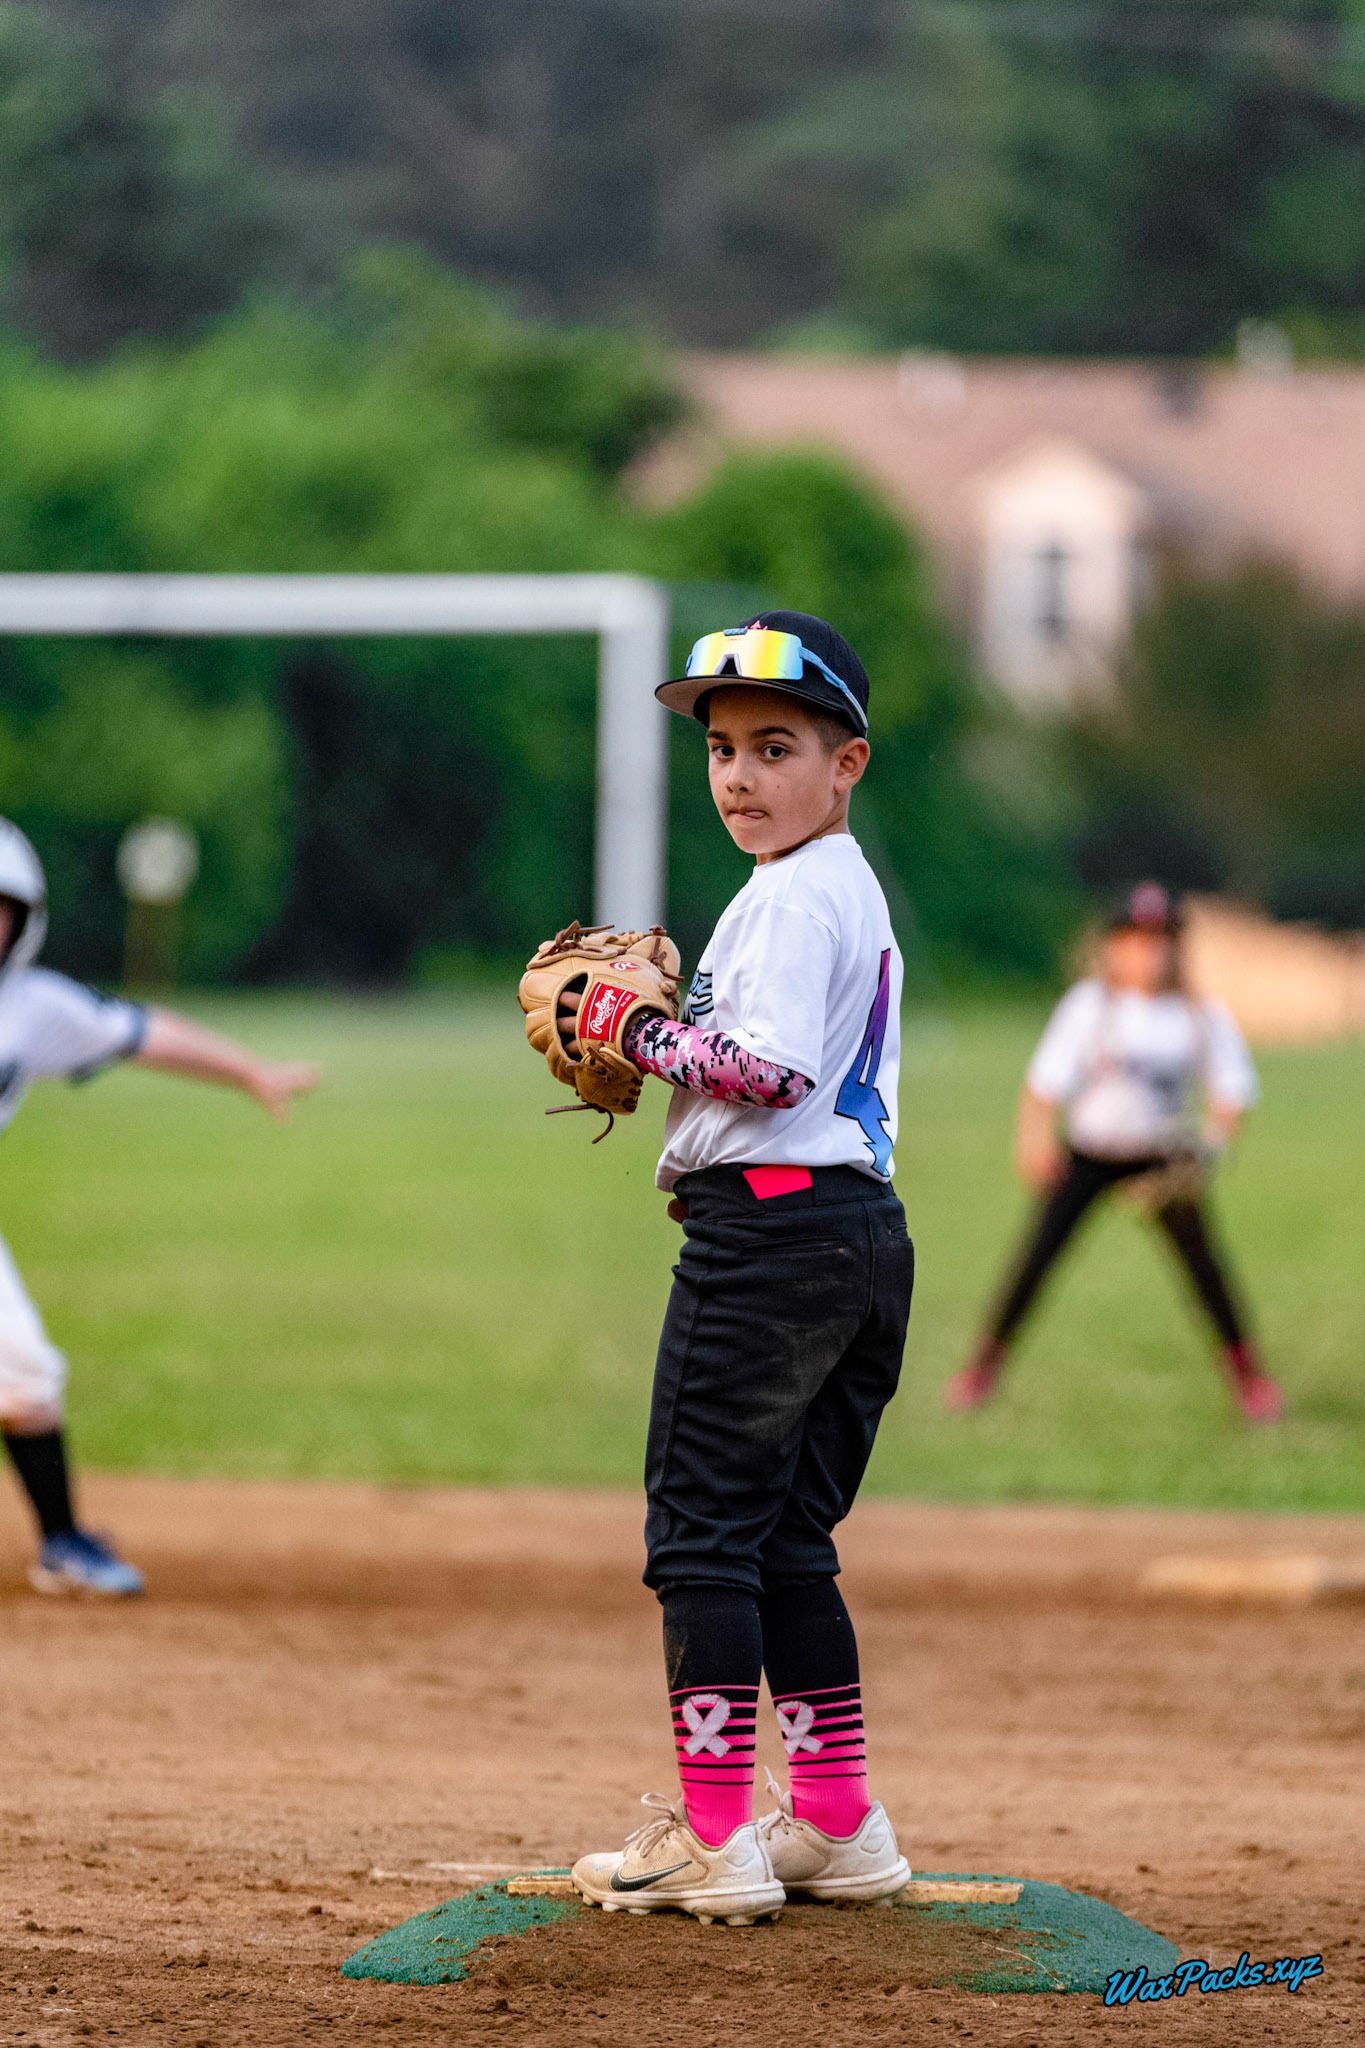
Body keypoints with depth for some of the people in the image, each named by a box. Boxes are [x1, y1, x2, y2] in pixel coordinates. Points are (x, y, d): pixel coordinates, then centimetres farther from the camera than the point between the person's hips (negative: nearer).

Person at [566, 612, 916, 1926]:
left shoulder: (791, 896, -12)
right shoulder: (856, 895, 19)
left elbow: (771, 1070, -22)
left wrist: (645, 1039, -10)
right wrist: (663, 1048, 15)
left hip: (767, 1224, -10)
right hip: (864, 1227, 10)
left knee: (703, 1530, -6)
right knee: (787, 1542, 15)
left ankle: (712, 1837, -8)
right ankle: (836, 1825, 17)